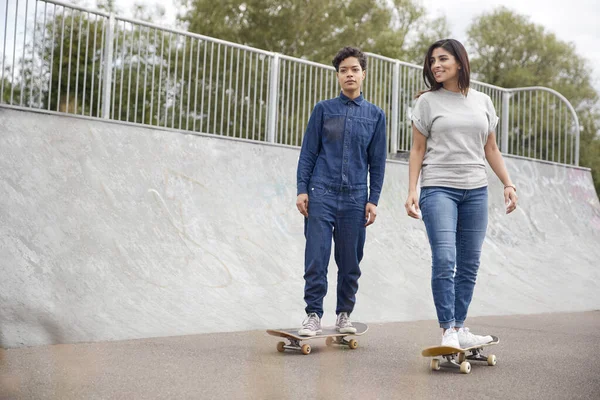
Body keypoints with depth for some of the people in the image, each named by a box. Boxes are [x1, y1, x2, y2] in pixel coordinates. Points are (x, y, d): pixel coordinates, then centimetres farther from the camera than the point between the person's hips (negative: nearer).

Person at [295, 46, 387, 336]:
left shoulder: (375, 115, 10)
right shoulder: (323, 109, 7)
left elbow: (377, 161, 10)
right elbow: (309, 152, 7)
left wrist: (373, 200, 4)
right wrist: (302, 189, -1)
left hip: (355, 197, 1)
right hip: (321, 193, -1)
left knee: (350, 262, 7)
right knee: (316, 258, -6)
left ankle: (344, 315, 20)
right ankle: (313, 315, 3)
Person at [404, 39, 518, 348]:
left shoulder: (483, 102, 13)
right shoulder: (427, 102, 5)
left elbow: (491, 149, 17)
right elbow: (417, 150, 4)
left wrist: (508, 183, 8)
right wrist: (412, 191, -4)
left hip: (475, 191, 4)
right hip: (439, 188, -3)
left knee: (469, 264, 4)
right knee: (444, 259, -15)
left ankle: (459, 329, 11)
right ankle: (447, 331, -9)